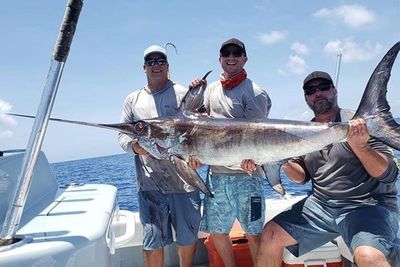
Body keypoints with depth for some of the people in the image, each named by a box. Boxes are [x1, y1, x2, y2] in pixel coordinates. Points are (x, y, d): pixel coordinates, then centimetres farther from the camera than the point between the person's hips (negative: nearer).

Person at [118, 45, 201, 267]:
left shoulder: (183, 94, 6)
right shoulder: (133, 100, 14)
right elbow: (123, 134, 13)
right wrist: (134, 146, -9)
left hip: (184, 179, -1)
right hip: (150, 183, 1)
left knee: (189, 237, 12)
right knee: (153, 240, 5)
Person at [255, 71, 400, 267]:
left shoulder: (360, 123, -5)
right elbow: (302, 176, 12)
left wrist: (360, 146, -26)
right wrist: (285, 162, -9)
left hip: (369, 205, -4)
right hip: (320, 204, 5)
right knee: (270, 234, -4)